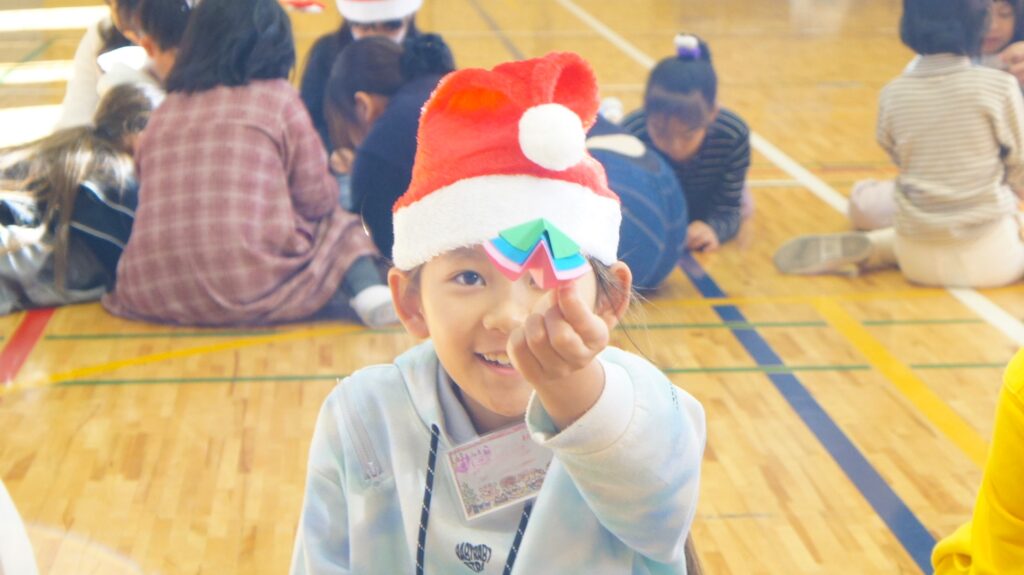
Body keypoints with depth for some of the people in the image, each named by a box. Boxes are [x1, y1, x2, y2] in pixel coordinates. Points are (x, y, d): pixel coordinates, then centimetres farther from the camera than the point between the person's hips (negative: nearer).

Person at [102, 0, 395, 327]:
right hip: (256, 292, -4)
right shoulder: (277, 96, 3)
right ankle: (369, 292, -6)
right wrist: (332, 185, 27)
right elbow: (316, 198, 4)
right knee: (335, 225, 22)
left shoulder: (165, 110, 15)